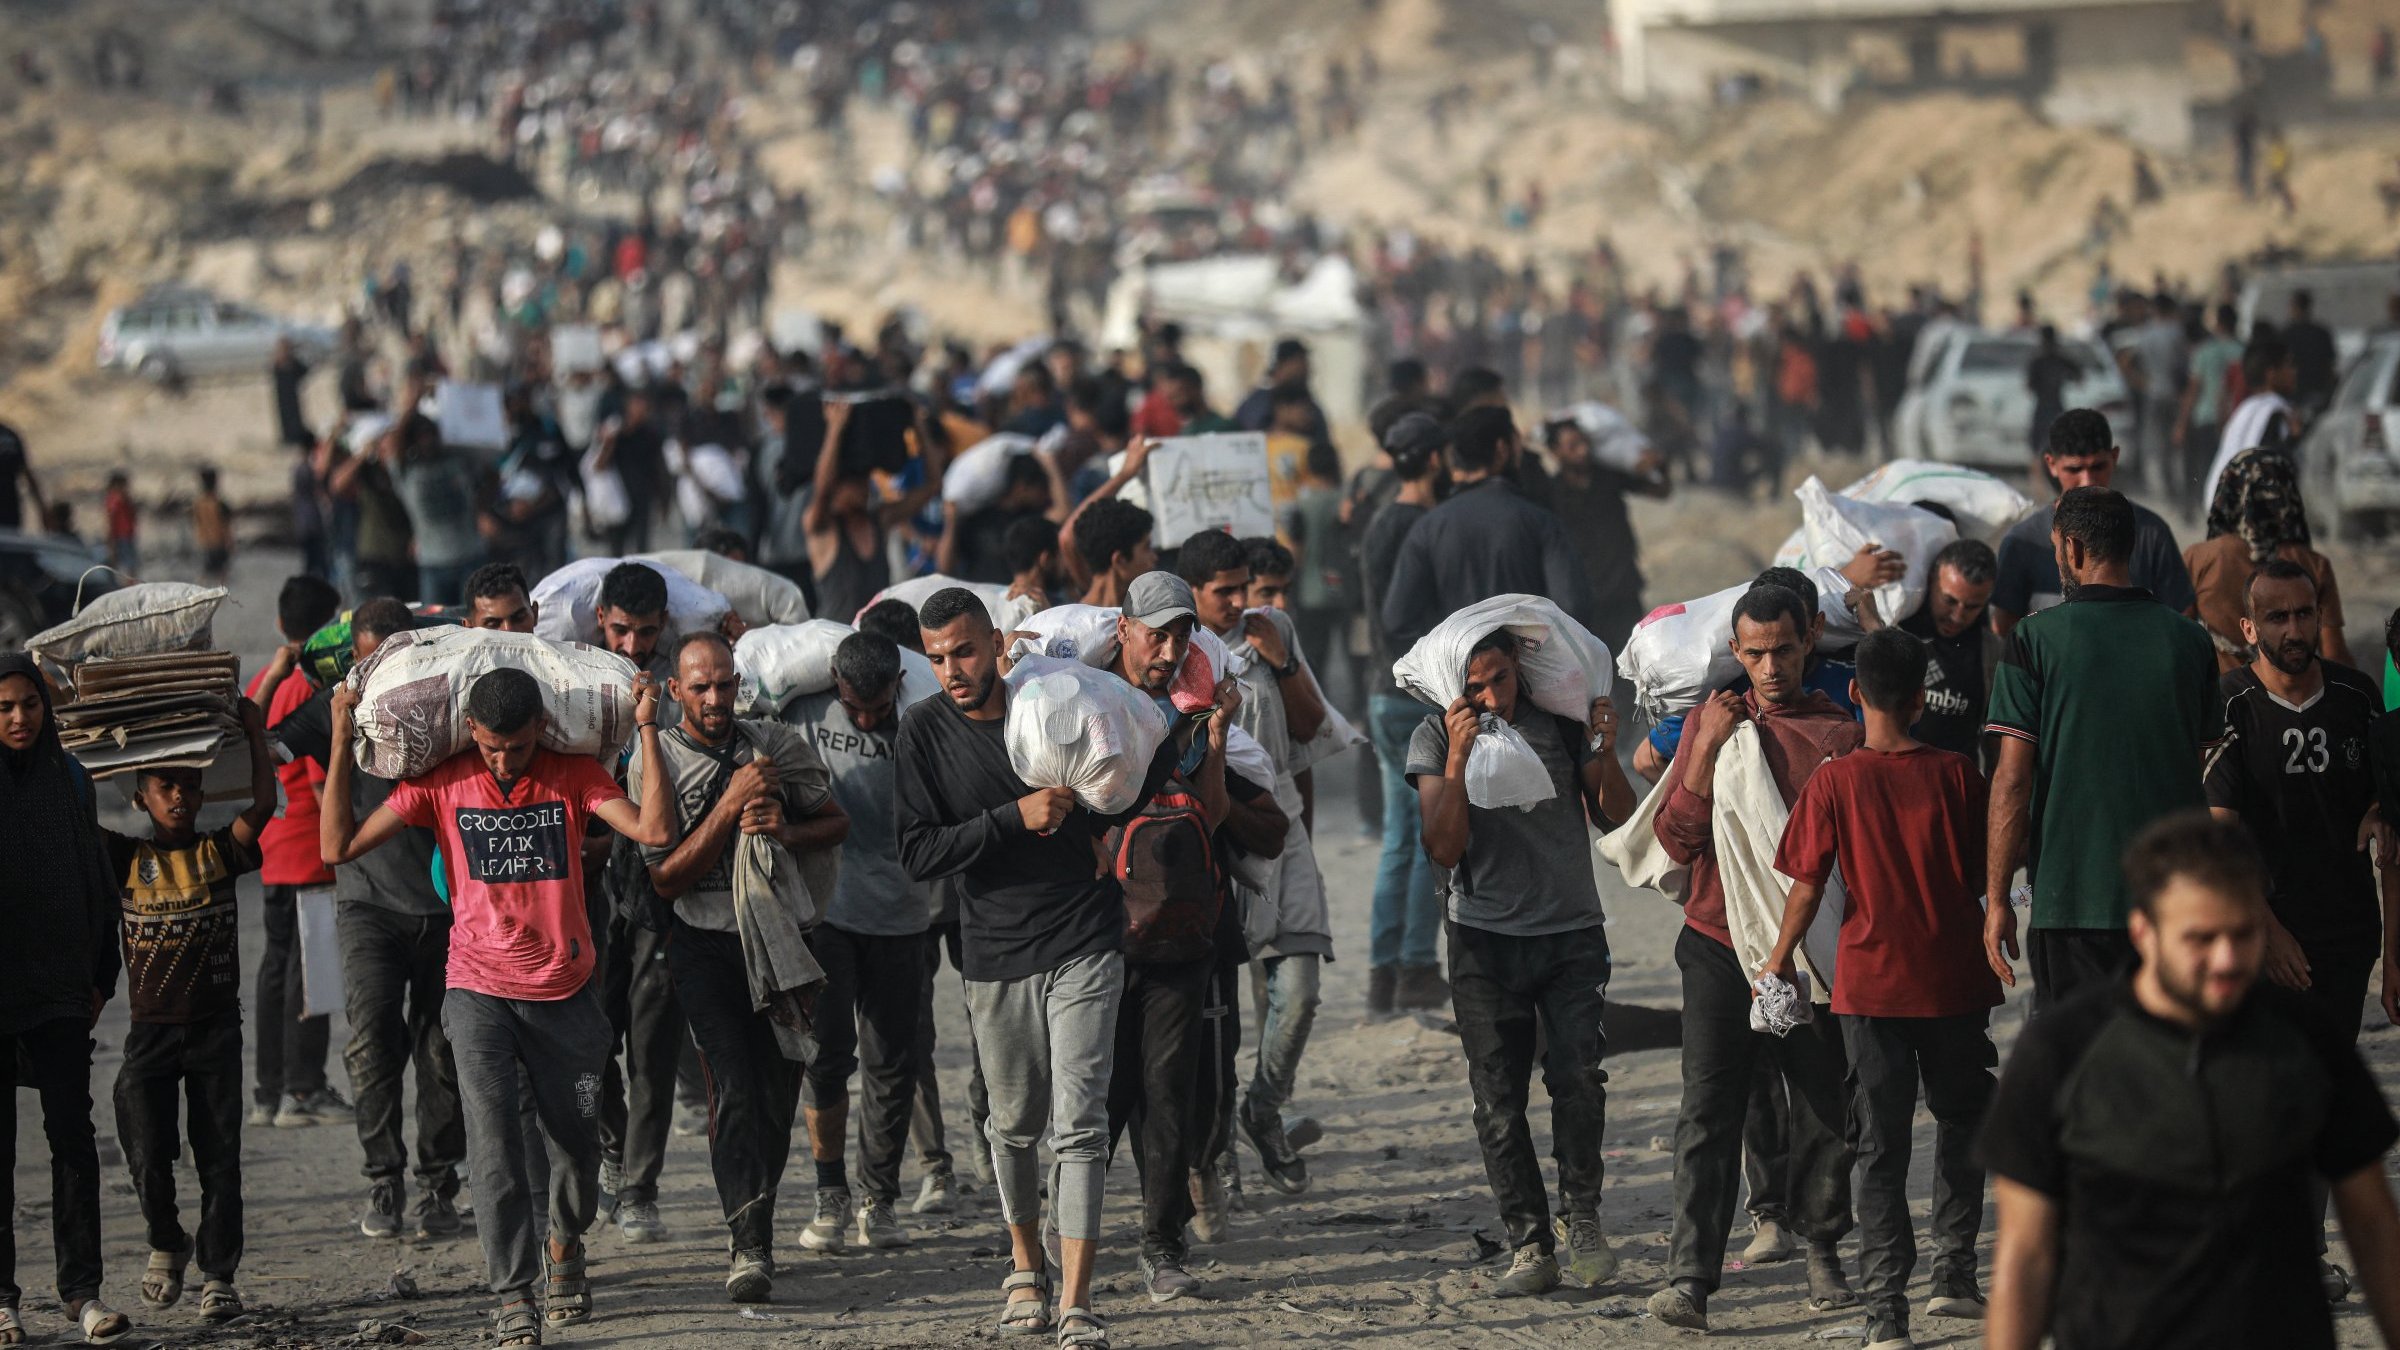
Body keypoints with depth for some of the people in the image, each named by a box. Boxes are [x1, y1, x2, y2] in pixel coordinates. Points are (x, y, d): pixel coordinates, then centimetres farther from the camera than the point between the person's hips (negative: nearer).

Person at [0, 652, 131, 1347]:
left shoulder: (68, 777, 7)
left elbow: (96, 881, 13)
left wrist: (102, 973, 10)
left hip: (60, 986, 3)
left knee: (72, 1133, -1)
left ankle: (82, 1288, 2)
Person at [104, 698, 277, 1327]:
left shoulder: (219, 852, 2)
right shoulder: (124, 859, 3)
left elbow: (263, 802, -10)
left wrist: (253, 731, -7)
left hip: (216, 1026, 0)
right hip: (150, 1031, 0)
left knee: (219, 1157, 1)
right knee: (148, 1157, -6)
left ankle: (218, 1273, 9)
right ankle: (167, 1242, 21)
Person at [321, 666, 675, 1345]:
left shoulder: (573, 774, -5)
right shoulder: (440, 782, -5)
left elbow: (655, 830, -18)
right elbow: (339, 846, -6)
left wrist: (647, 729, -19)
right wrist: (342, 743, -12)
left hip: (564, 993, 1)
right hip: (479, 991, -1)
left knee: (577, 1141, 11)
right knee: (494, 1138, -16)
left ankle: (565, 1243, 42)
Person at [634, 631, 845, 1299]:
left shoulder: (779, 745, 2)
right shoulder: (656, 764, -4)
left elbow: (837, 823, 11)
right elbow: (666, 879, -8)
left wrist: (786, 830, -11)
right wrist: (729, 806, -18)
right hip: (705, 943, -3)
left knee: (776, 1094, 4)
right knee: (732, 1086, -18)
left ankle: (754, 1218, 24)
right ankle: (750, 1244, -21)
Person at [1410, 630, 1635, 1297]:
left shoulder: (1563, 721, 2)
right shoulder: (1436, 737, 0)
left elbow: (1617, 818, 3)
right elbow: (1443, 849, -9)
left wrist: (1606, 753, -15)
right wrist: (1458, 758, -19)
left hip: (1572, 934, 0)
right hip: (1485, 940, 0)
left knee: (1578, 1078, -15)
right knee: (1499, 1098, -1)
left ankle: (1580, 1216, 2)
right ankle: (1531, 1247, 6)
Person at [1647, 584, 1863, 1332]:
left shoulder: (1843, 731, 4)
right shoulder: (1712, 722, 7)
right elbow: (1677, 841, -1)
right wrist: (1706, 750, -10)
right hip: (1720, 943, 0)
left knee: (1825, 1114, 7)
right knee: (1708, 1112, -10)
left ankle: (1822, 1248, 28)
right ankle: (1689, 1278, -15)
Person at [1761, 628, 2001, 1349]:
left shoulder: (1833, 782, -7)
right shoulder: (1956, 775, -4)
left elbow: (1808, 886, -6)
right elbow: (1987, 874, 5)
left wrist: (1779, 959, 7)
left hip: (1870, 983, -1)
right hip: (1954, 983, 1)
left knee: (1881, 1145, 3)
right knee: (1963, 1126, 20)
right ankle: (1953, 1276, 23)